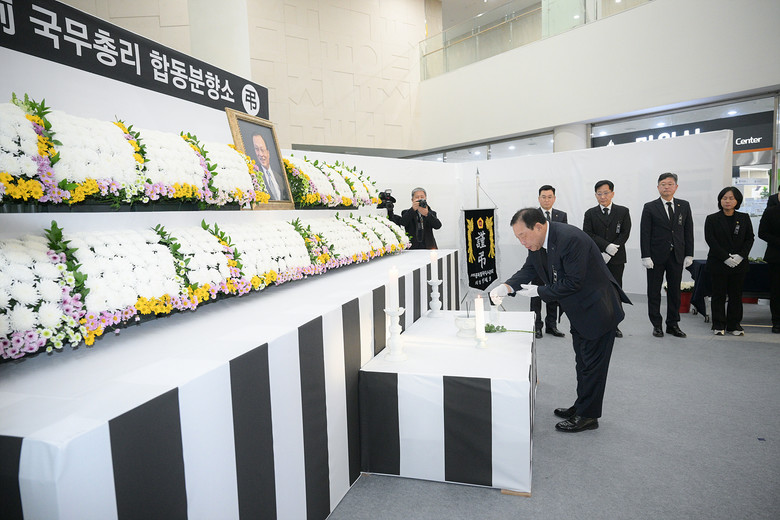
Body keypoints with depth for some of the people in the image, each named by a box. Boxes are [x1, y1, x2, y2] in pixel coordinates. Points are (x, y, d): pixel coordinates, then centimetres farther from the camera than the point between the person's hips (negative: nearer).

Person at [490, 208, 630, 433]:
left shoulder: (571, 239, -30)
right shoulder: (538, 241, -3)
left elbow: (573, 282, -29)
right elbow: (528, 269, 1)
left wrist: (539, 291, -22)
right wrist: (506, 287, -16)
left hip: (597, 310, -9)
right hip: (579, 311, 9)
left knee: (592, 364, 4)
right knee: (583, 362, 21)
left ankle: (588, 416, 18)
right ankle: (581, 406, 37)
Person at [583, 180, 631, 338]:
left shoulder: (623, 211, 6)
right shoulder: (590, 214, 6)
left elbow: (625, 234, -1)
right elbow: (588, 235, -4)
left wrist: (609, 253, -11)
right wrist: (607, 246, -17)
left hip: (616, 259, 0)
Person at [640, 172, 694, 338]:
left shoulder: (684, 206, 9)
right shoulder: (650, 207, -1)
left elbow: (688, 231, 9)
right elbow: (644, 234, -5)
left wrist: (689, 254, 3)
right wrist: (646, 256, -12)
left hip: (677, 256, 3)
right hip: (656, 256, -3)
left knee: (675, 291, 9)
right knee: (654, 292, 3)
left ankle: (673, 324, 20)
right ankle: (656, 325, 14)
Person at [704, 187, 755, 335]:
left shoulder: (744, 218, 8)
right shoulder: (712, 219, -1)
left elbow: (750, 238, 4)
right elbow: (711, 240, -8)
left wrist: (741, 255, -11)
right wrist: (726, 258, -15)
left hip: (739, 264, 2)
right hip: (718, 264, -2)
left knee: (736, 295, 8)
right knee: (719, 295, 4)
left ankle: (734, 325, 17)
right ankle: (719, 325, 12)